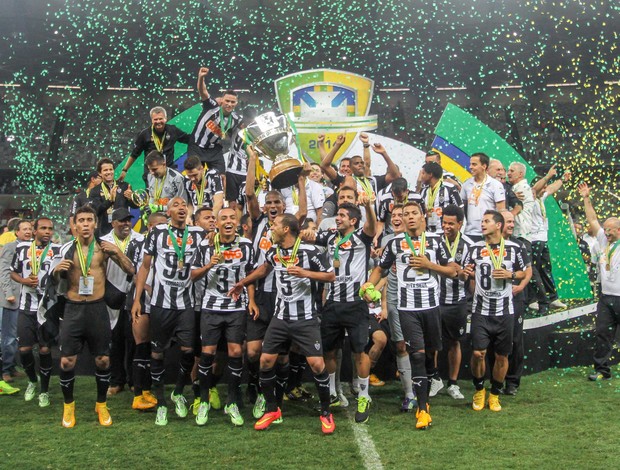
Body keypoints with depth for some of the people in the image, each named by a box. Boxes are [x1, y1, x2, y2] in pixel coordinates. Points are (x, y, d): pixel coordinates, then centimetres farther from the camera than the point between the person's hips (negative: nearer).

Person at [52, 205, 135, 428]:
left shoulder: (104, 247, 0)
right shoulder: (66, 249, 1)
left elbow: (131, 271, -1)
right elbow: (55, 282, 9)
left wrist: (118, 253, -17)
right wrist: (56, 271, -14)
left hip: (98, 309, 0)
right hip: (73, 309, 0)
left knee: (103, 360, 5)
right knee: (67, 361, -1)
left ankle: (101, 404, 23)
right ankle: (68, 405, 20)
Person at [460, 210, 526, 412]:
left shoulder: (513, 248, 1)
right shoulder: (475, 248, 3)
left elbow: (522, 273, 11)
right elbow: (463, 273, 7)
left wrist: (510, 275, -9)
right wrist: (464, 273, -16)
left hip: (505, 311, 0)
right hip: (481, 310, 0)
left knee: (502, 355, 7)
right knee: (478, 352, -7)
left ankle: (495, 394, 25)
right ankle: (479, 390, 18)